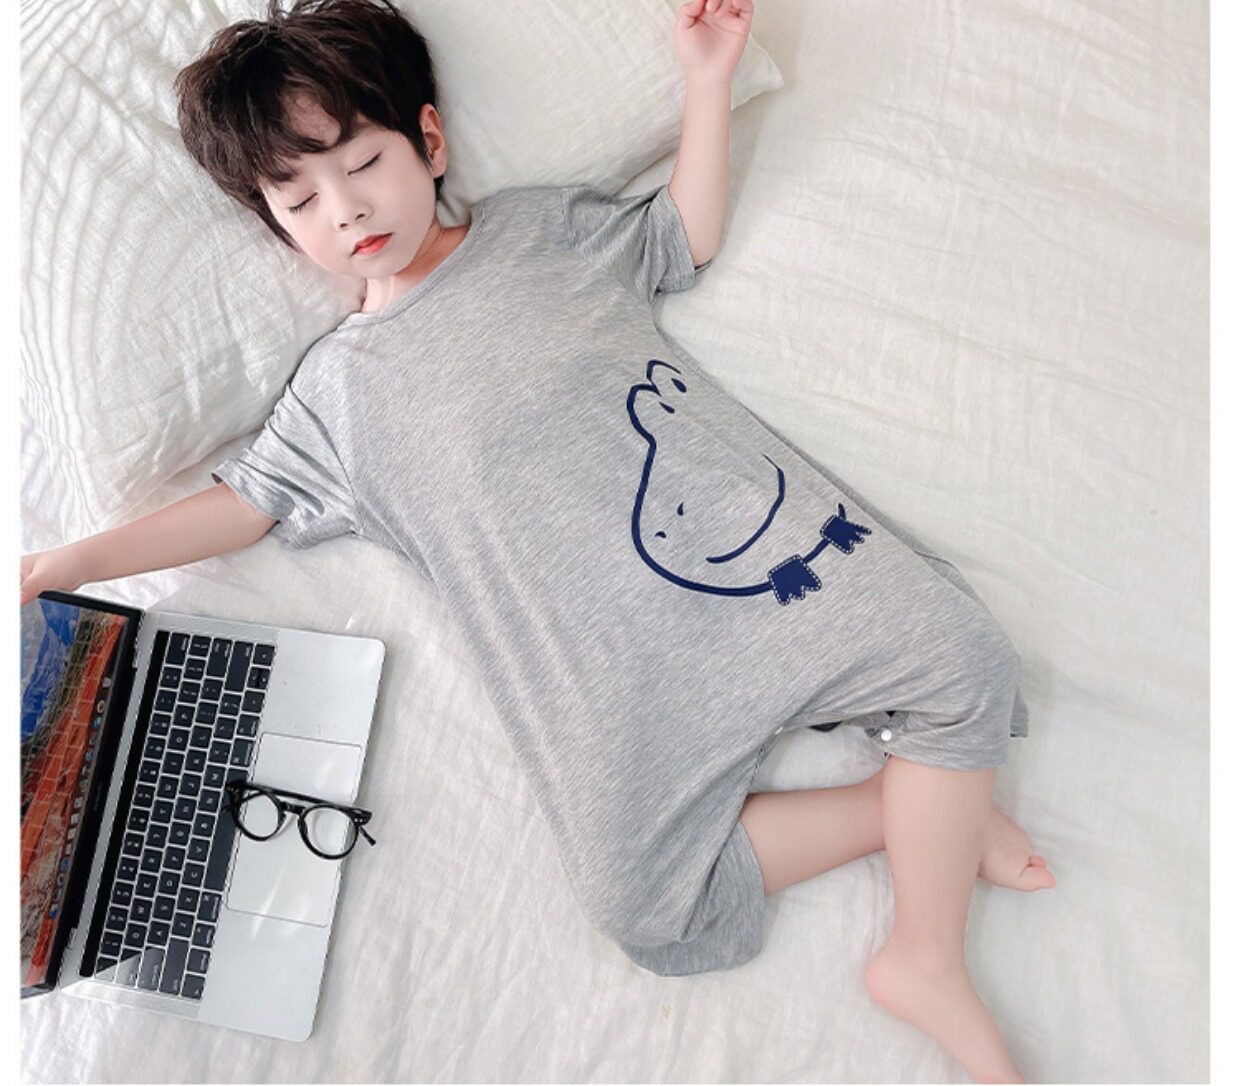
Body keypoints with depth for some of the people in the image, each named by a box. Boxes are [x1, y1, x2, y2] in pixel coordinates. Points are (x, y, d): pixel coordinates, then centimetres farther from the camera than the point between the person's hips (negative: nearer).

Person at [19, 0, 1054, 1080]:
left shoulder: (539, 224, 17)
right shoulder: (338, 385, 15)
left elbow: (687, 236, 23)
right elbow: (246, 498, 19)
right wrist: (69, 563, 15)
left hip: (746, 529, 2)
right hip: (616, 669, 0)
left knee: (963, 655, -13)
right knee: (648, 901, -16)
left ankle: (927, 958, 2)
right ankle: (929, 807, 0)